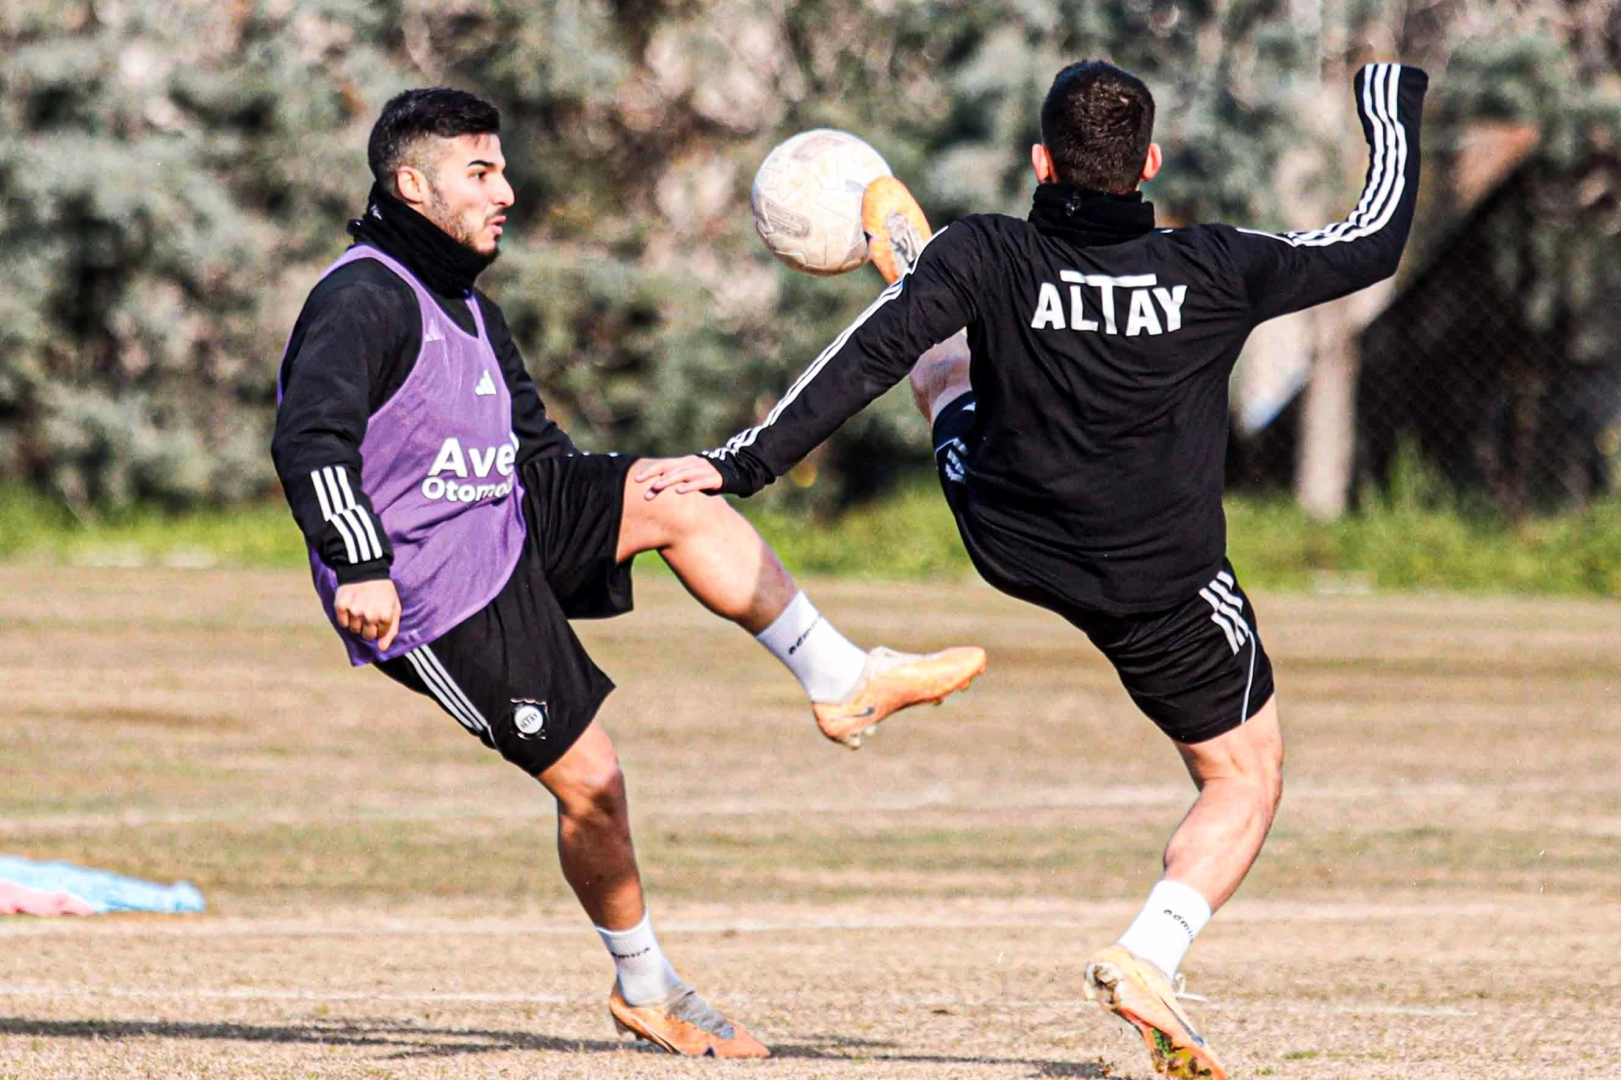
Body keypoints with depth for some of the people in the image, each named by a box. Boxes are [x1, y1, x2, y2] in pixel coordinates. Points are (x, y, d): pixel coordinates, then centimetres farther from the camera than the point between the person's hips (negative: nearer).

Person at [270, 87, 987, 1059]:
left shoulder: (470, 313, 15)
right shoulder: (364, 302, -16)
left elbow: (536, 447, 23)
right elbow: (310, 441, -29)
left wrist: (632, 510, 11)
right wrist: (358, 567, -39)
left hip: (510, 522, 9)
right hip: (433, 597, -9)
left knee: (676, 503, -11)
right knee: (589, 779, -7)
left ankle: (843, 683, -8)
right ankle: (645, 988, 12)